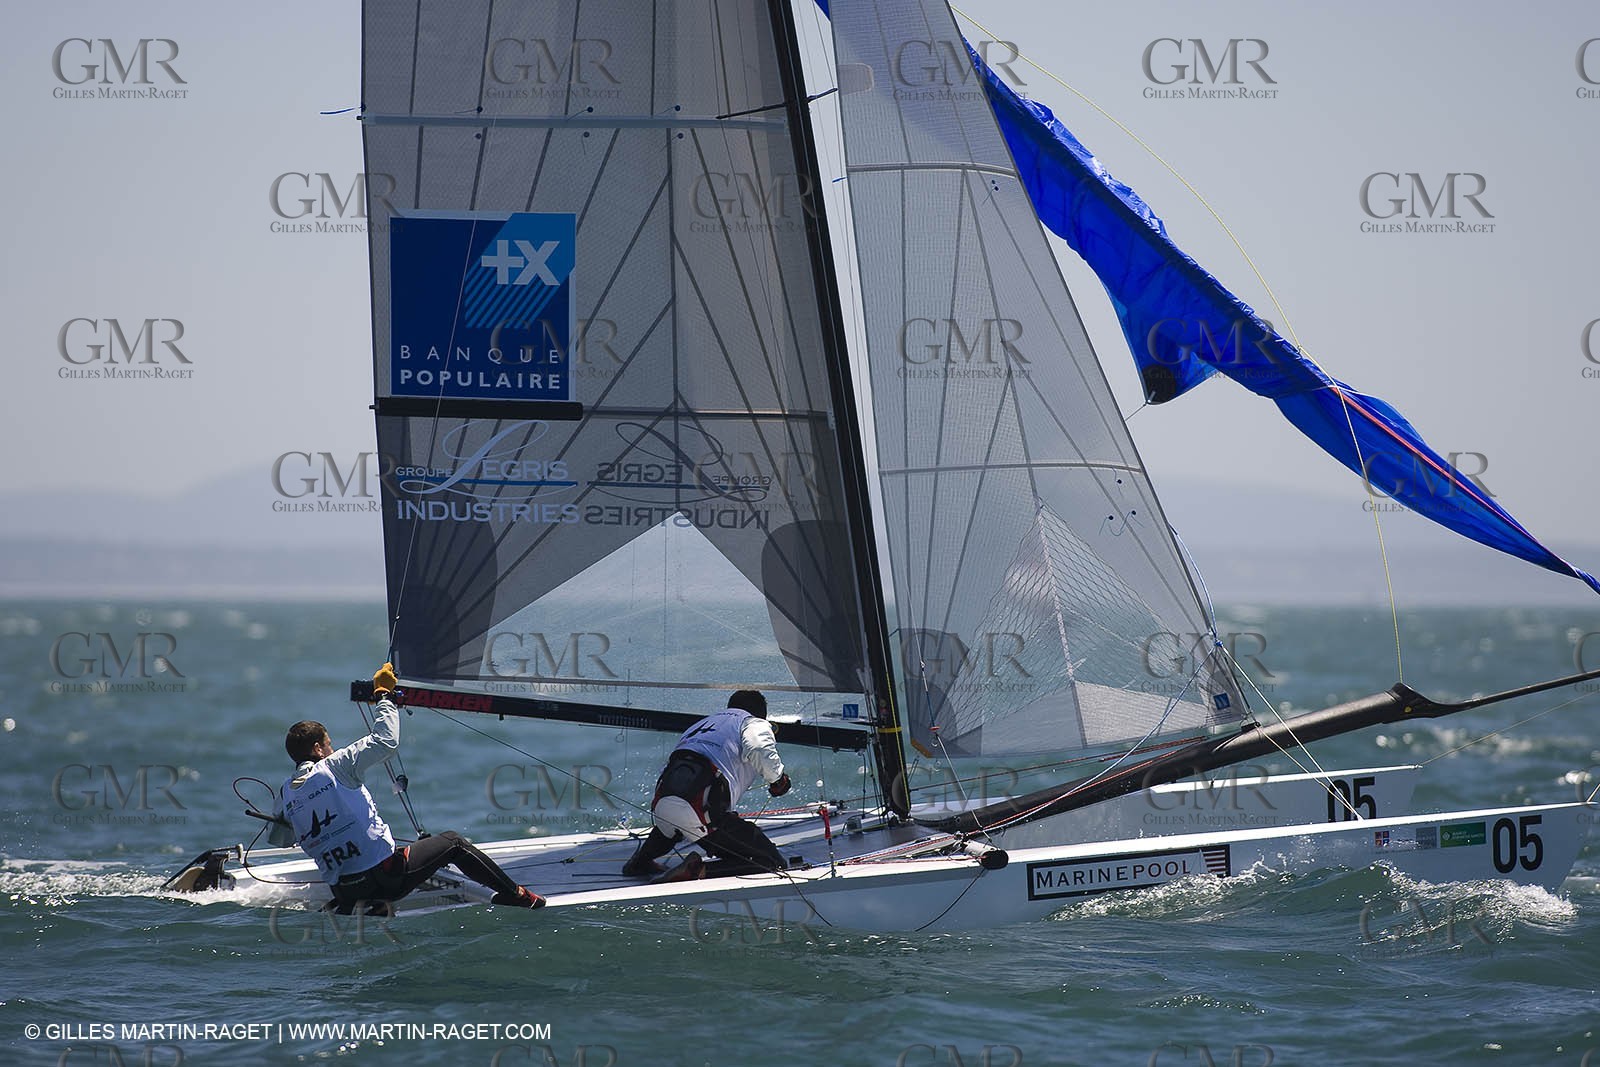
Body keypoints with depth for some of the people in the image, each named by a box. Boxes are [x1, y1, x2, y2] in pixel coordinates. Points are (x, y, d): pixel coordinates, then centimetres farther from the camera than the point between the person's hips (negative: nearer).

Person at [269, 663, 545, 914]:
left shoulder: (285, 794, 6)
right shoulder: (335, 766, -10)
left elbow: (277, 838, 21)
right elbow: (386, 741, -9)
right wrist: (384, 695, 4)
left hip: (344, 892, 6)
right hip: (384, 876, -6)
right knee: (451, 842, 16)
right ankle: (514, 895, 23)